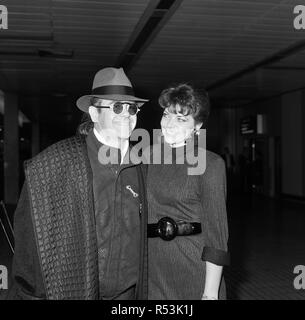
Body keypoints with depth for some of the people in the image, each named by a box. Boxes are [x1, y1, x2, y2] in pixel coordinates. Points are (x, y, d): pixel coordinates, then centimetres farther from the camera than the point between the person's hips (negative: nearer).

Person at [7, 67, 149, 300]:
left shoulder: (140, 165, 0)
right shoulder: (56, 161, -13)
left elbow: (141, 236, 7)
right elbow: (29, 228, -10)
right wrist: (31, 293, -9)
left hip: (129, 291, 4)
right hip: (73, 291, -3)